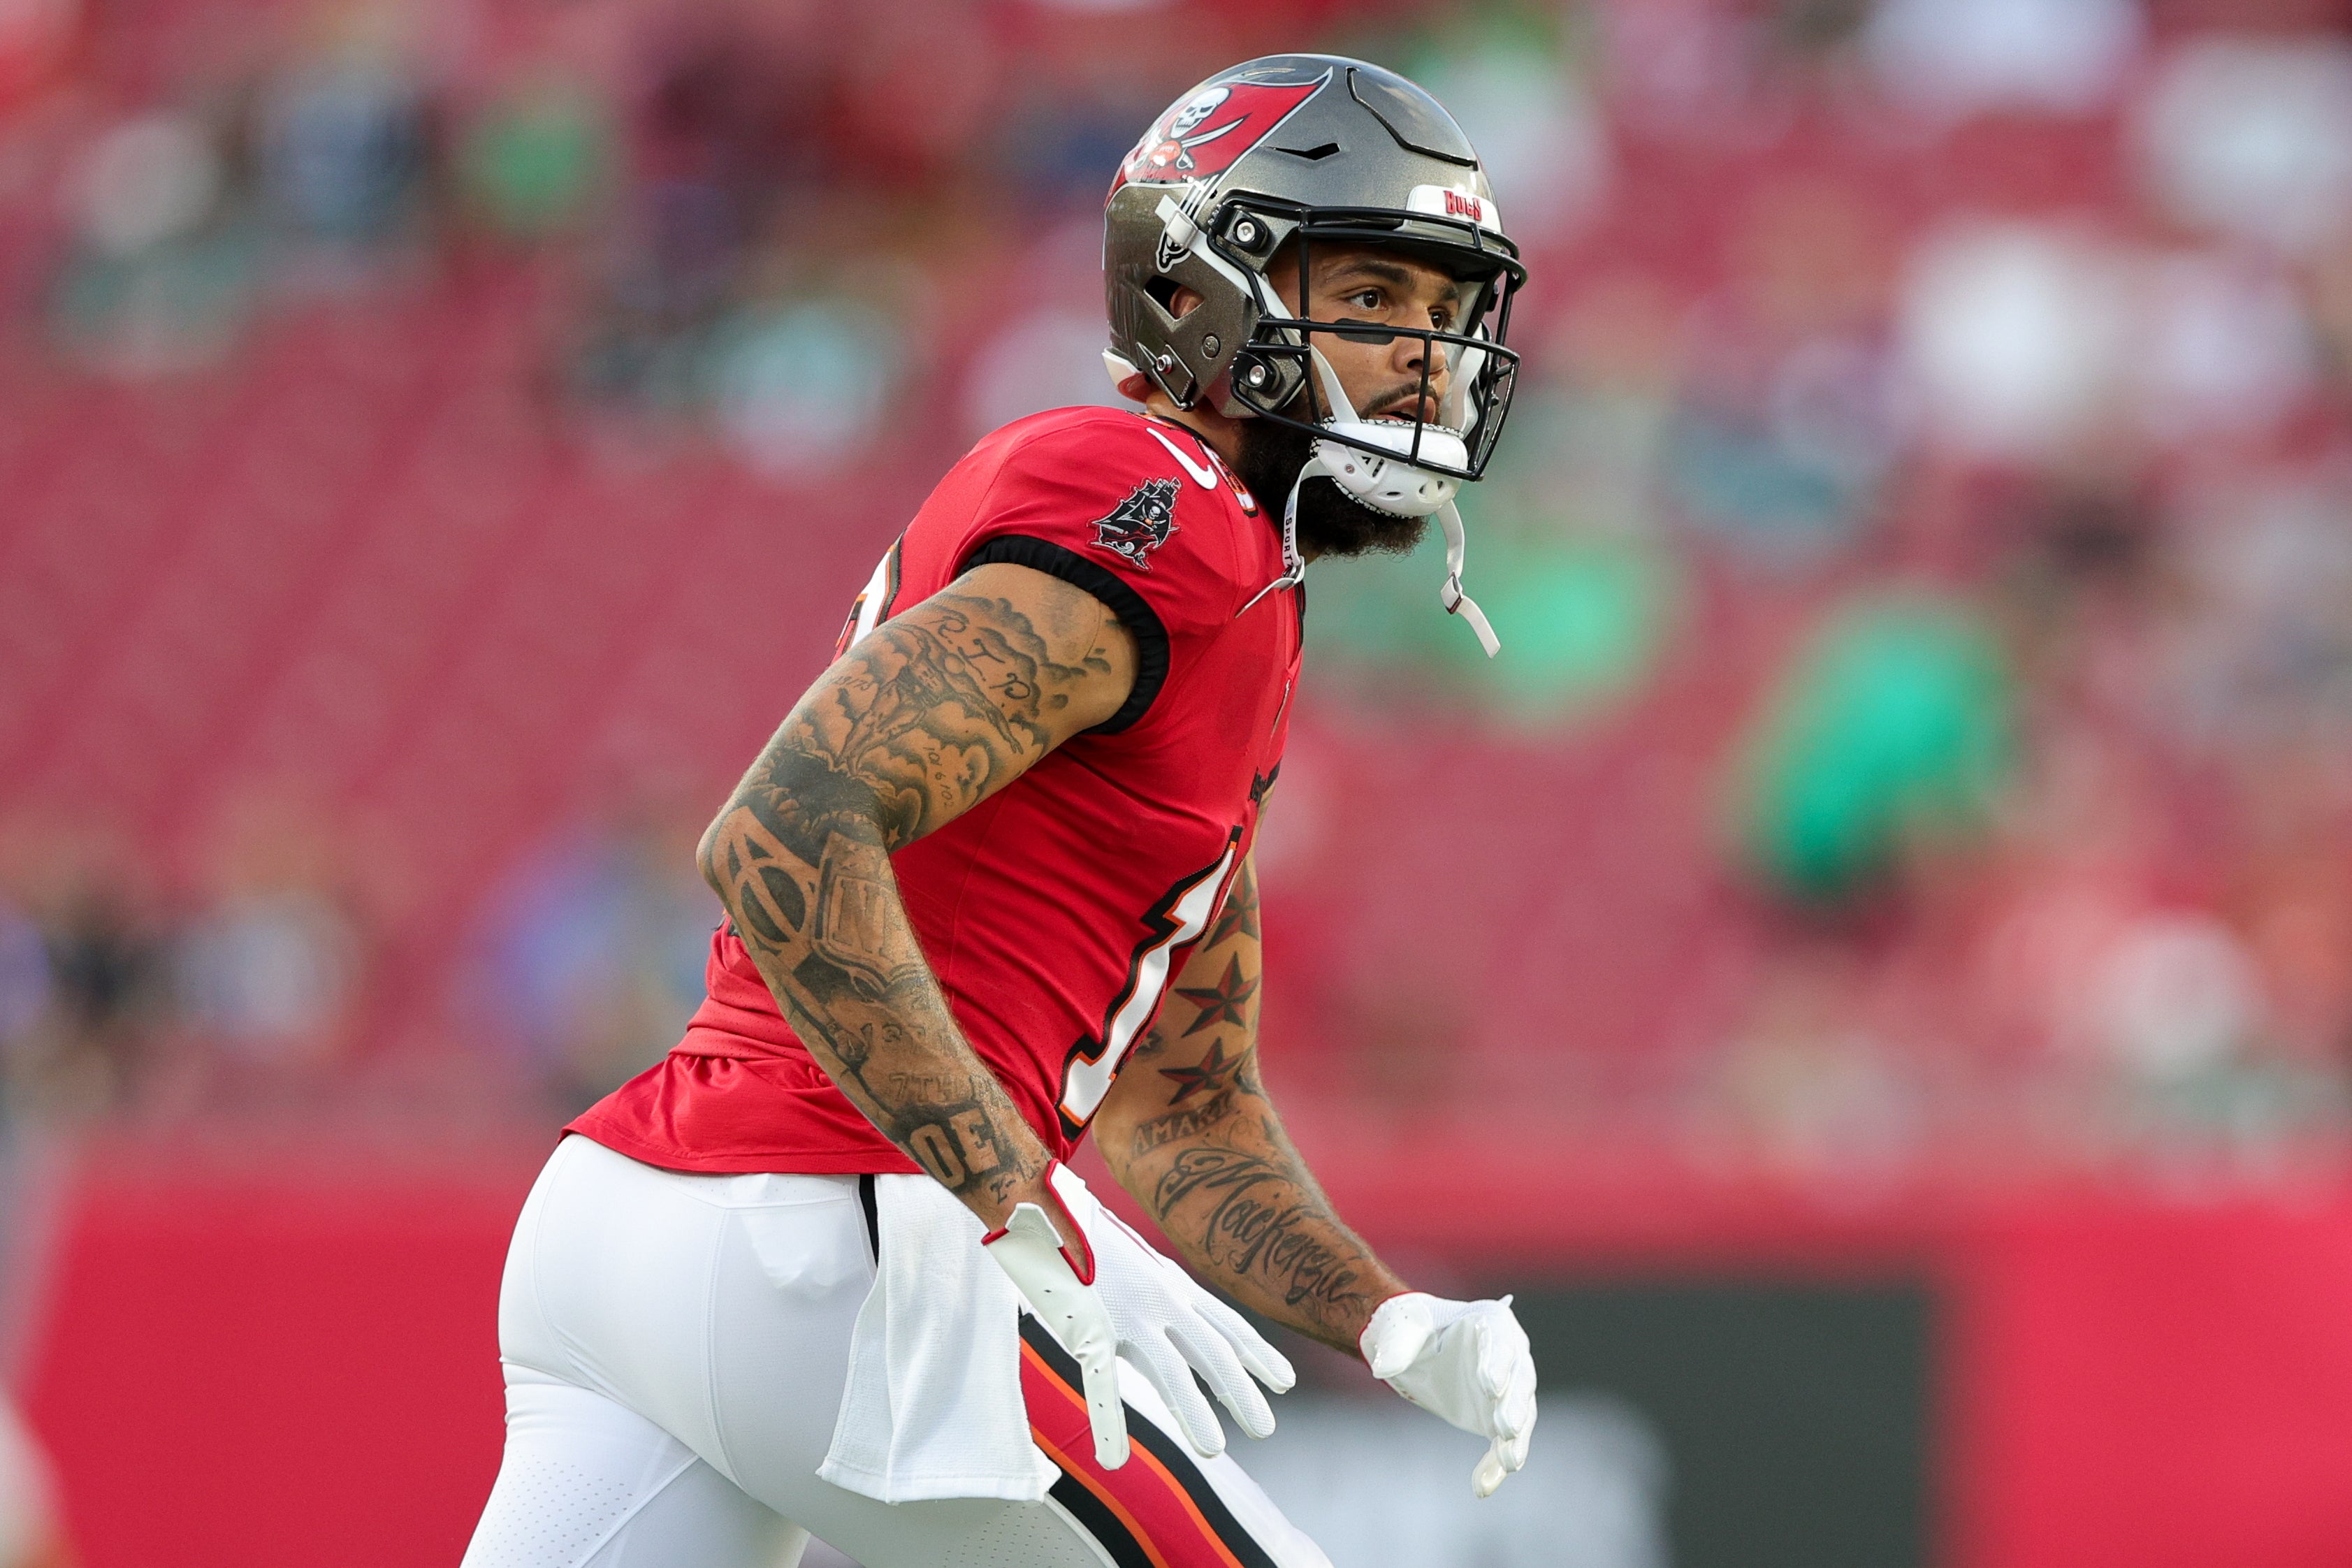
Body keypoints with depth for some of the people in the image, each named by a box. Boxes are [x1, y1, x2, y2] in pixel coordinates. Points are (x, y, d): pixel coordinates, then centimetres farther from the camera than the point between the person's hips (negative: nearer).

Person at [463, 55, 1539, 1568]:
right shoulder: (1155, 516, -10)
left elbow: (1177, 1110, 26)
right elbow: (784, 834, -23)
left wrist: (1395, 1326, 9)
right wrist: (1035, 1216, -25)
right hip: (824, 1251, -10)